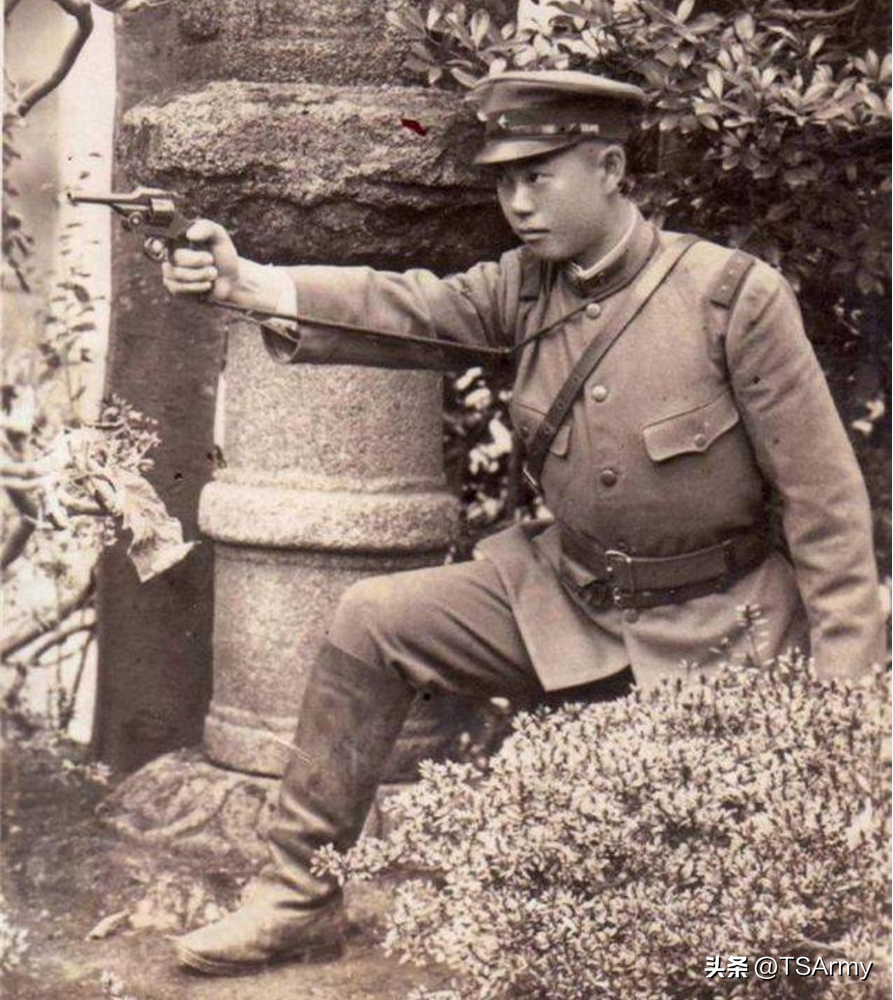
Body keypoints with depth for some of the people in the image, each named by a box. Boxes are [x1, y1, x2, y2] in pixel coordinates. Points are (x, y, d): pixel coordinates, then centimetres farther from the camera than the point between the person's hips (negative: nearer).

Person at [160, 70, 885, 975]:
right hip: (565, 593, 5)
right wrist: (245, 282, -30)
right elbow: (400, 307, -13)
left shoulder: (733, 296, -18)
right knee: (373, 622, -3)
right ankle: (298, 894, 6)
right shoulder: (526, 286, -2)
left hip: (714, 630, -5)